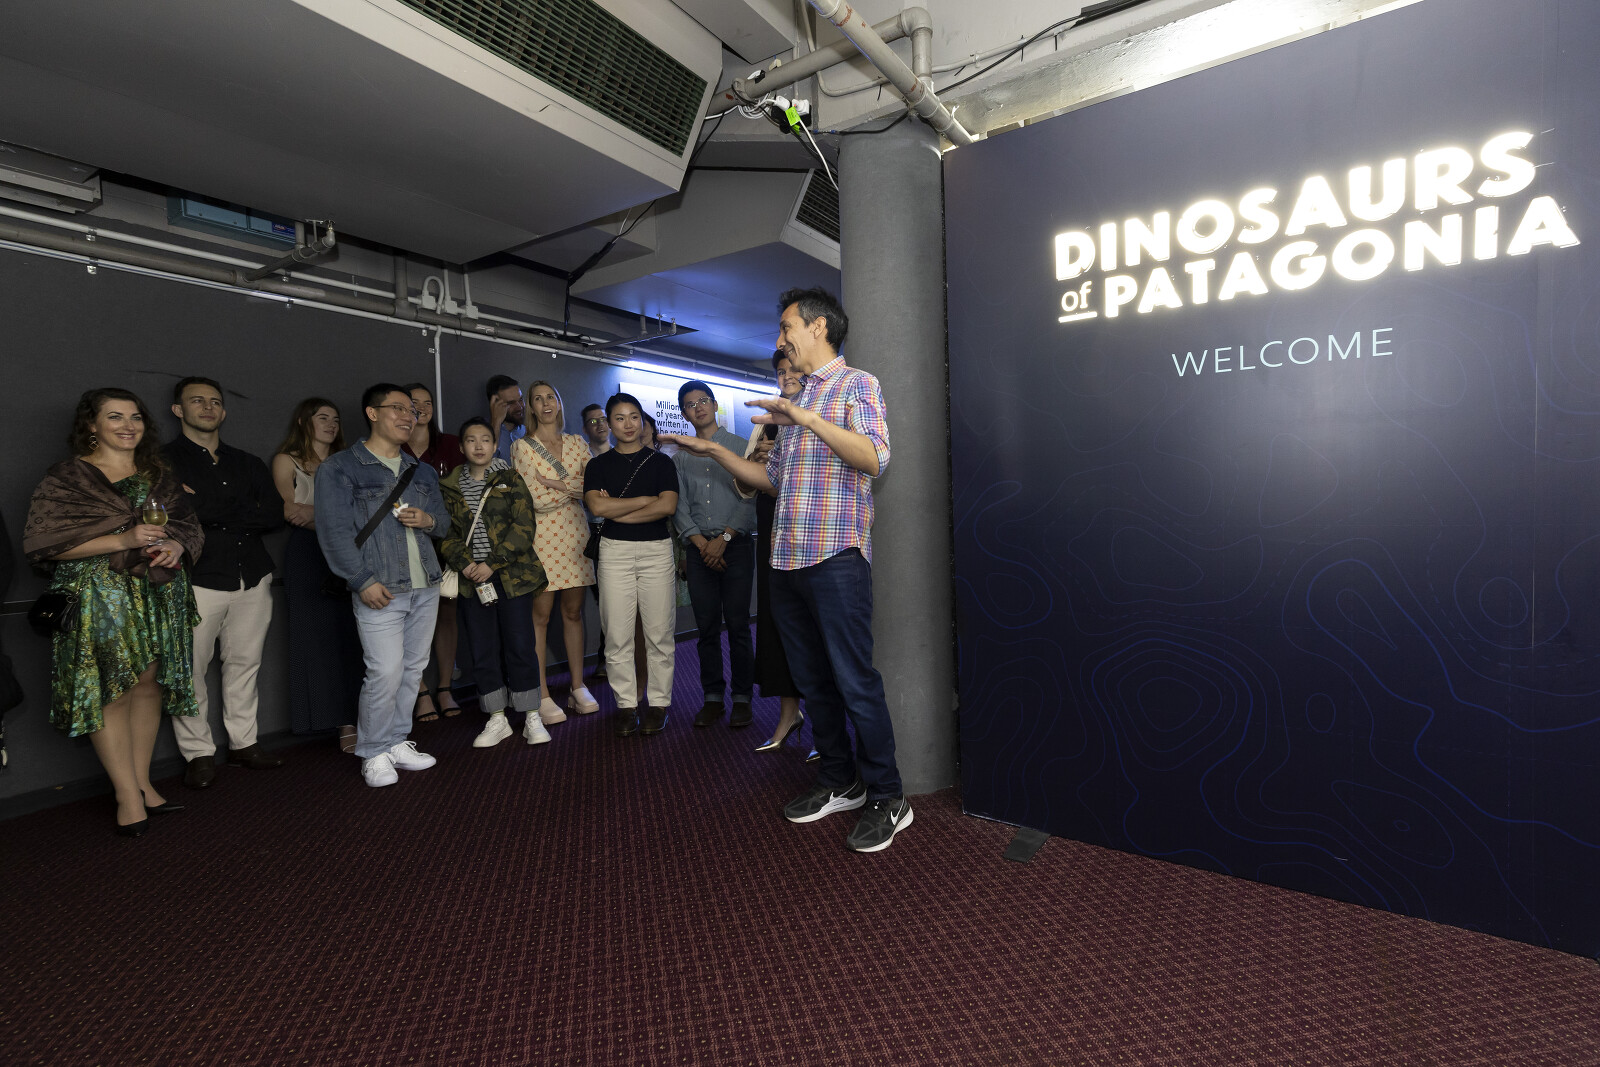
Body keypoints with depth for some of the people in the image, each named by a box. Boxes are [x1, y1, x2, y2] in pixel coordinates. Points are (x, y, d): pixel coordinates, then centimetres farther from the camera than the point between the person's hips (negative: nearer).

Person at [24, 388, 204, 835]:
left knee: (150, 685, 6)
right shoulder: (67, 478, 0)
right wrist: (123, 540, -17)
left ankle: (142, 783, 16)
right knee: (110, 692, -4)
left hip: (159, 596, 4)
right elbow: (43, 543, -7)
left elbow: (189, 527, 16)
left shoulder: (159, 477, 14)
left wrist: (176, 546, -7)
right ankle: (129, 795, 3)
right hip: (98, 600, -4)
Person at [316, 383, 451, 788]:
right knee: (385, 672, -7)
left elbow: (444, 521, 22)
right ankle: (374, 753, 11)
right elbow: (334, 531, -7)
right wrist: (363, 581, -14)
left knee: (414, 668, 10)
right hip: (380, 590, -6)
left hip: (426, 586, 6)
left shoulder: (422, 472, 17)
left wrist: (429, 520, -3)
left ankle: (397, 741, 24)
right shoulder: (339, 468, -1)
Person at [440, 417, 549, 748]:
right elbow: (445, 532, 4)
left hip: (512, 576, -3)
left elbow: (523, 528, -8)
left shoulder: (511, 480, 1)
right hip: (470, 580, 3)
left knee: (520, 647, 0)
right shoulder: (449, 487, 10)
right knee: (481, 652, 8)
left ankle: (531, 718, 13)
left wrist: (492, 564, -14)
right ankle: (497, 720, 21)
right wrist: (465, 564, -13)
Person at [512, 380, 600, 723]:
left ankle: (578, 688, 17)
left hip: (575, 533, 4)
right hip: (542, 537, -3)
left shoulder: (576, 443, 12)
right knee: (541, 614, -1)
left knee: (574, 611, 8)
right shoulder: (522, 447, -1)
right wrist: (576, 488, -4)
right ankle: (542, 695, 8)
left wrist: (557, 484, -8)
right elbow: (535, 499, -10)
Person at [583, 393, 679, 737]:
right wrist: (647, 499, -5)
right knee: (617, 634, 0)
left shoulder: (660, 461, 9)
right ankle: (627, 704, 12)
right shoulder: (599, 464, 11)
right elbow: (597, 506, -7)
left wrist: (617, 511, -7)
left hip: (656, 549, 0)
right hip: (615, 550, 1)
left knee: (658, 631, 0)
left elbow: (668, 506, -7)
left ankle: (658, 702, 11)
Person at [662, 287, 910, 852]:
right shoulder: (793, 399, 23)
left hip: (835, 557, -8)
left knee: (854, 681, -5)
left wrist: (804, 417, -22)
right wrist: (715, 450, 19)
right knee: (811, 679, 12)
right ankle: (839, 782, 27)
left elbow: (874, 458, -18)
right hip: (788, 557, 8)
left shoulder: (857, 384, 0)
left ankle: (887, 798, 10)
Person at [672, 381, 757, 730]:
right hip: (699, 547, 3)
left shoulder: (740, 447, 6)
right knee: (707, 626, 4)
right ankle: (712, 697, 12)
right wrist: (701, 543, -7)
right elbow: (679, 507, 7)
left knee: (738, 625, -4)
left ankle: (742, 698, 6)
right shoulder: (680, 457, 14)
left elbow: (750, 499, -2)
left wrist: (724, 538, -11)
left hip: (736, 543, -3)